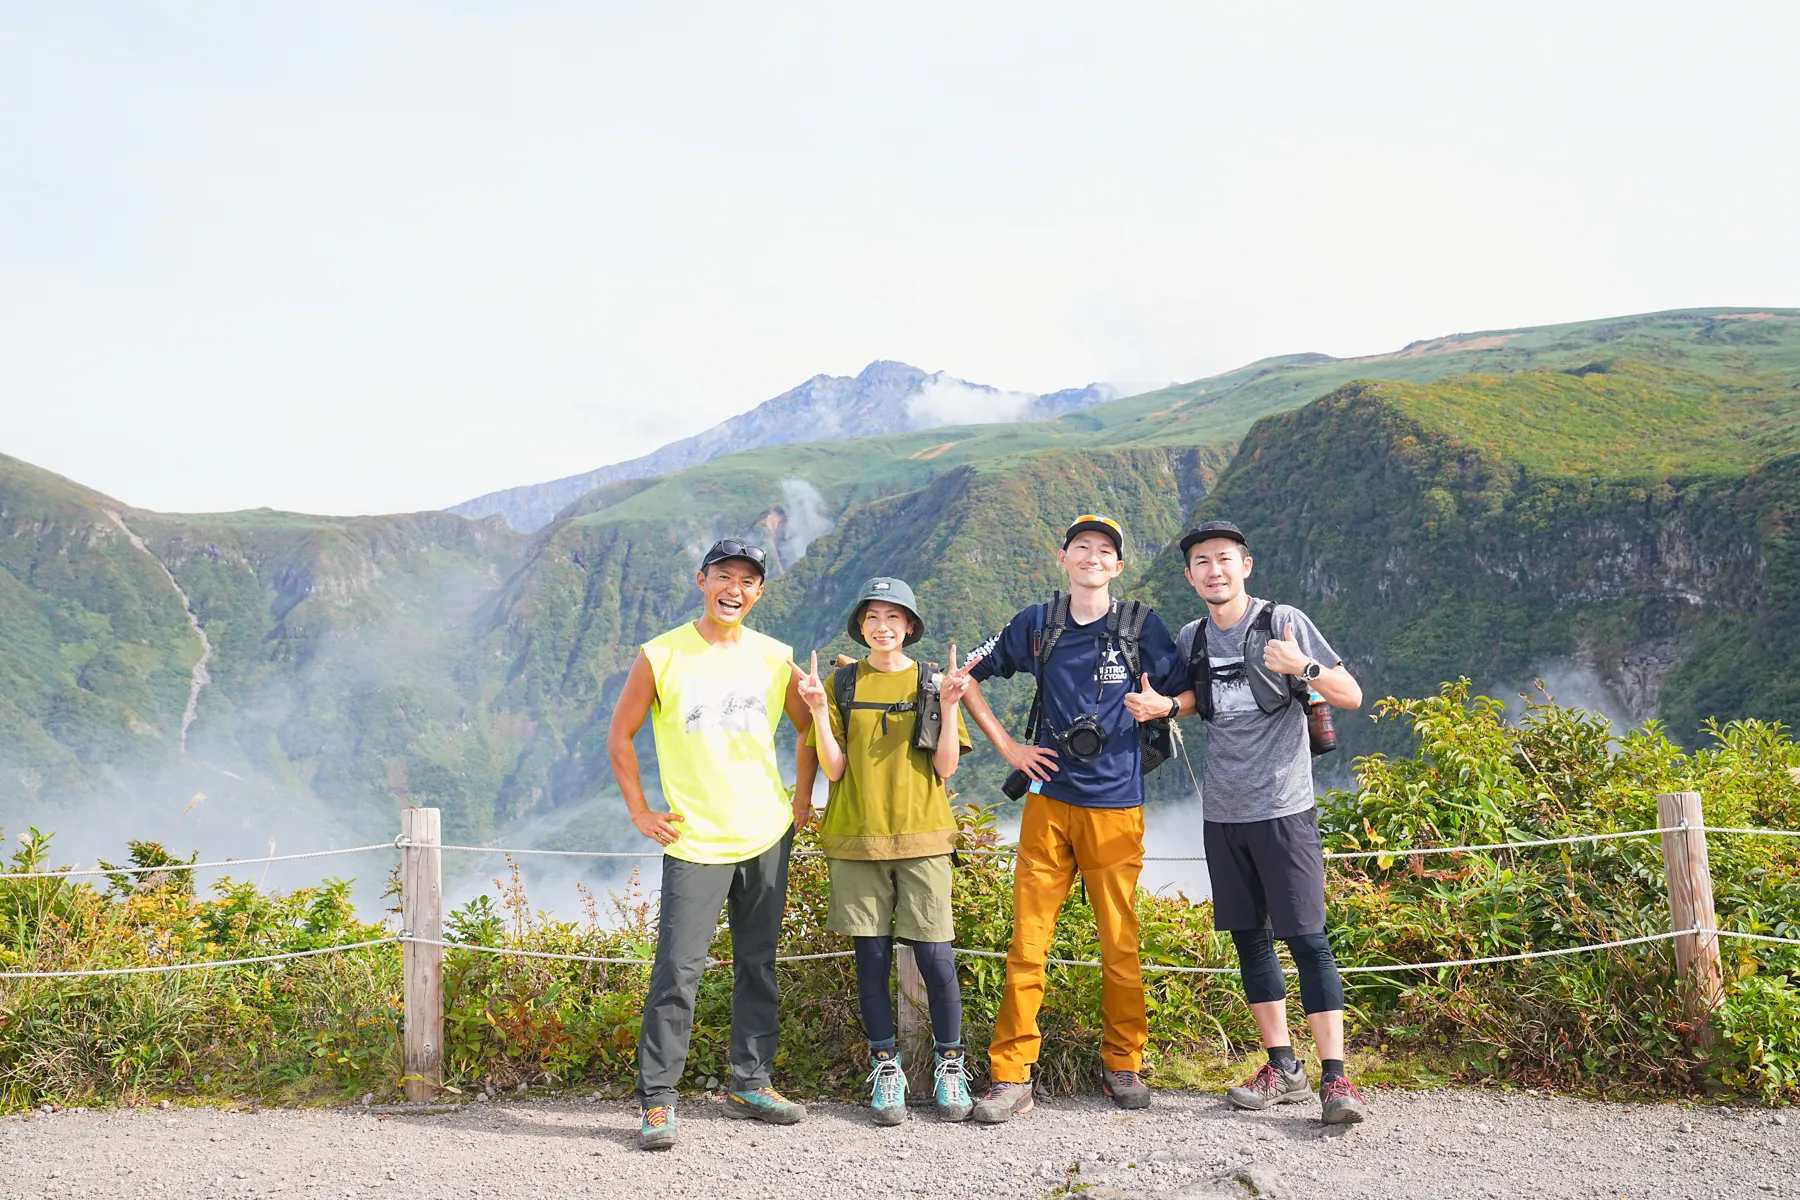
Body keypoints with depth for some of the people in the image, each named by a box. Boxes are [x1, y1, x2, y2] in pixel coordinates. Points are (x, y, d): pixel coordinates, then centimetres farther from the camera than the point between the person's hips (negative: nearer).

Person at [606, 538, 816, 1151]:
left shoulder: (774, 658, 4)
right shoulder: (660, 657, -5)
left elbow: (808, 727, 18)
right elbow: (620, 738, 4)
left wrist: (802, 799, 11)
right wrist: (640, 812, -1)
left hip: (766, 836, 4)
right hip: (695, 842, -3)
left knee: (758, 964, 11)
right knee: (677, 969, -7)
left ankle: (750, 1084, 24)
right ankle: (657, 1101, 4)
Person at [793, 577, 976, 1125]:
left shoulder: (933, 682, 6)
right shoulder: (842, 685, 8)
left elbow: (945, 768, 0)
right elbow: (834, 769, 1)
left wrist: (948, 706, -12)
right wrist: (819, 710, -10)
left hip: (922, 837, -1)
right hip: (857, 838, 1)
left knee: (935, 955, -4)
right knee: (872, 956, 4)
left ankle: (950, 1065, 13)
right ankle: (885, 1066, 16)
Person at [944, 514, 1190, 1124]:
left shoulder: (1140, 625, 3)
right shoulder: (1037, 624, 6)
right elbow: (966, 674, 15)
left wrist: (1159, 709, -12)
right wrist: (1007, 747, 7)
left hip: (1116, 806, -1)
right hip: (1048, 803, 1)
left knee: (1120, 942, 5)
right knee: (1027, 942, -1)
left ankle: (1123, 1066, 22)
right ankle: (1010, 1075, 6)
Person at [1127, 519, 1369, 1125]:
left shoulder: (1284, 621, -6)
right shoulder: (1191, 638, 8)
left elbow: (1351, 696, -6)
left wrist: (1303, 669, -25)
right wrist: (1164, 706, 3)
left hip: (1283, 809, -5)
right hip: (1223, 813, 5)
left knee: (1307, 938, -8)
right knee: (1249, 937, 10)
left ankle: (1334, 1078, -3)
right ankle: (1283, 1068, 21)